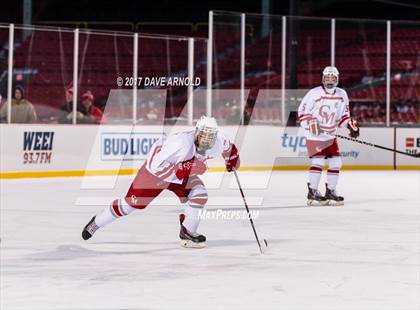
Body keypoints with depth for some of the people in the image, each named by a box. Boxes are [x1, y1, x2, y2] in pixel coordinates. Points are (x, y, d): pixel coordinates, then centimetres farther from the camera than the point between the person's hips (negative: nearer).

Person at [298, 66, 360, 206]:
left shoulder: (342, 95, 4)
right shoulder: (314, 93, -12)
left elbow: (344, 114, 14)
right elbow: (302, 111, -10)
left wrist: (351, 124, -3)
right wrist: (311, 123, -24)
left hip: (330, 135, 6)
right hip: (314, 134, -6)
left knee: (336, 162, 3)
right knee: (318, 161, -16)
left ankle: (330, 192, 15)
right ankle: (312, 192, -8)